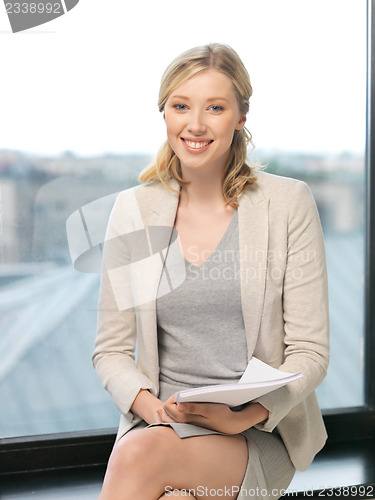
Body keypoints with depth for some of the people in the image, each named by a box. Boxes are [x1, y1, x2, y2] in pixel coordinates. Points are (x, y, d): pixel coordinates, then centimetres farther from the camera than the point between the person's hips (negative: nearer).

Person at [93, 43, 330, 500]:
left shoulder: (288, 203, -3)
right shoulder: (133, 210, 4)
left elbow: (310, 352, -3)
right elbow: (111, 350, 6)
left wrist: (242, 417, -19)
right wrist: (151, 406, -14)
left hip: (260, 434, -1)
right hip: (159, 424, 2)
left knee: (140, 455, -30)